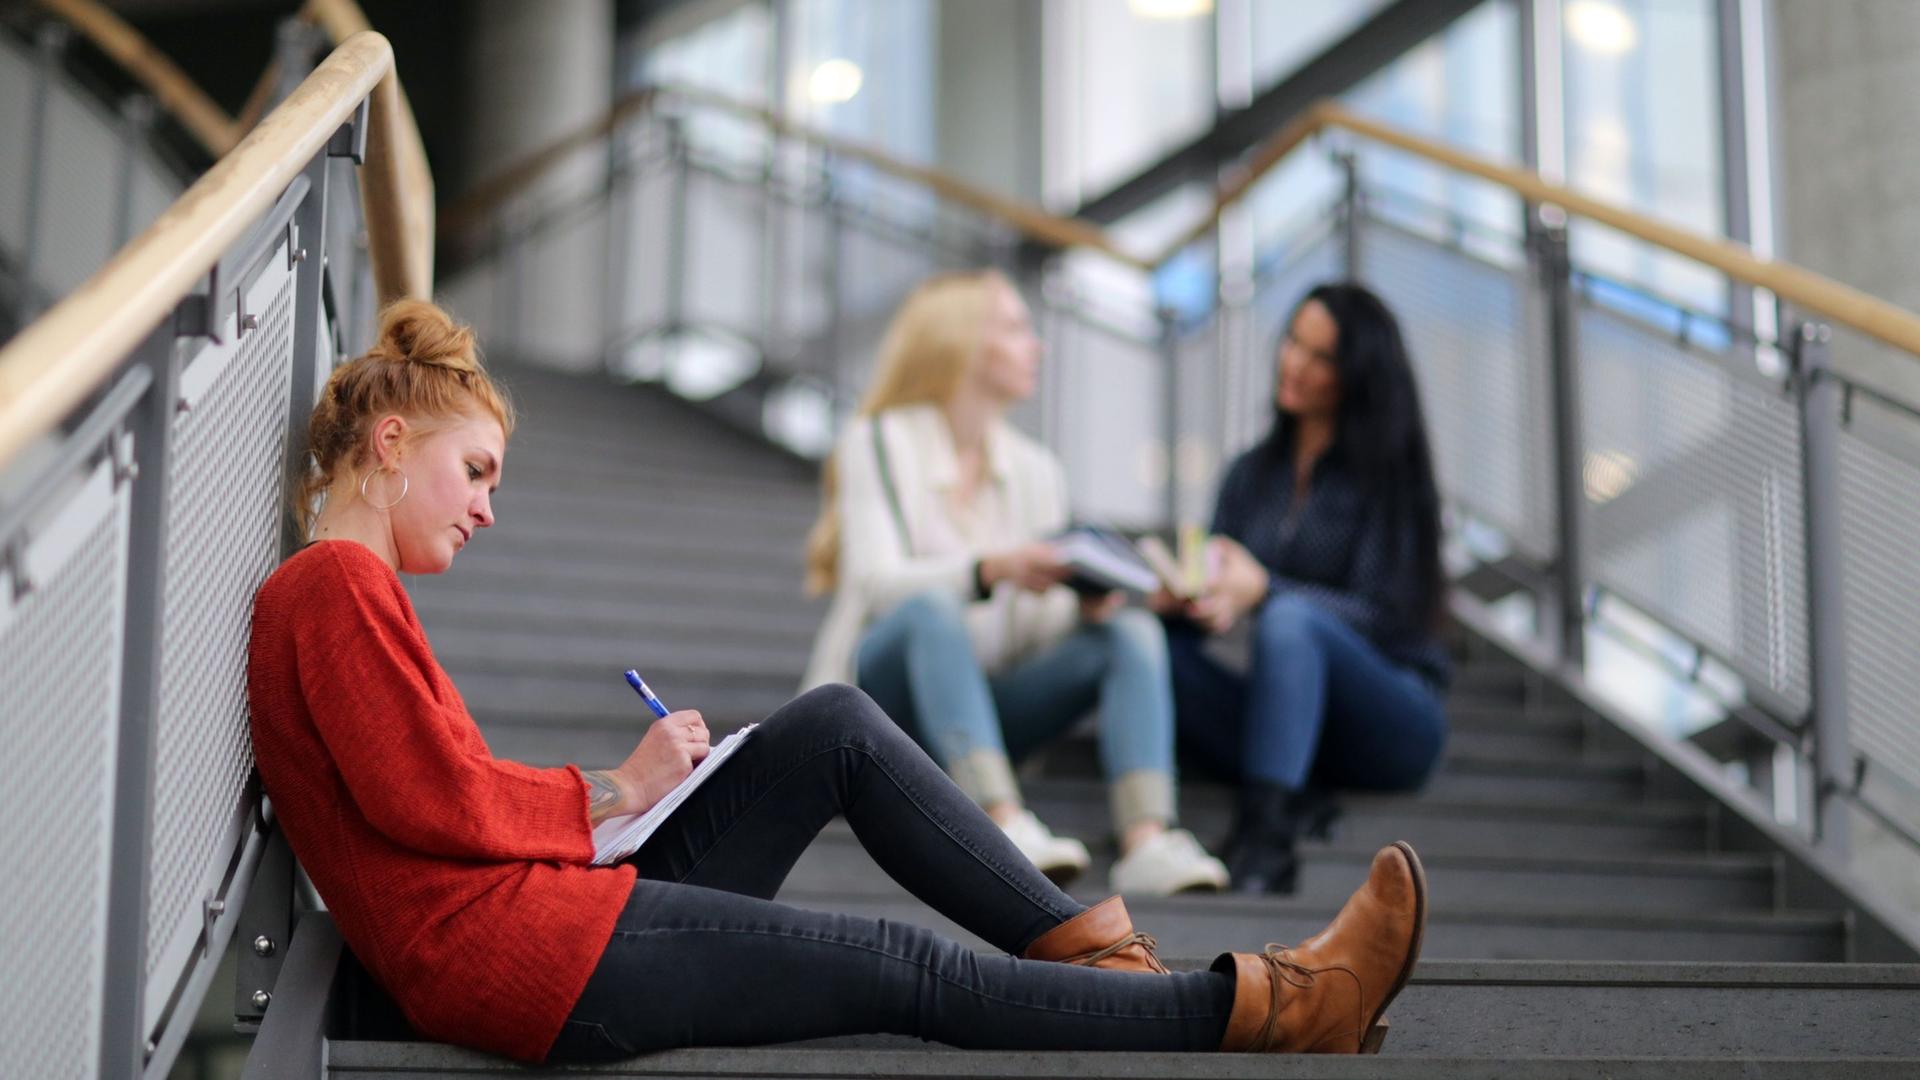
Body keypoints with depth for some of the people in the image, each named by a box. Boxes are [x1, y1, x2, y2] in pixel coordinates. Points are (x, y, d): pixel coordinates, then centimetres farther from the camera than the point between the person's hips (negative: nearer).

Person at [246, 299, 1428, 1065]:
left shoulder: (340, 592, 21)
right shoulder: (336, 582, -10)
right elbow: (429, 798, -19)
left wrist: (610, 793, 3)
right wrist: (613, 794, -5)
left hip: (557, 903, 10)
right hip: (534, 959, -10)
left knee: (837, 725, 6)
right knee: (916, 972, -7)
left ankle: (1095, 951, 6)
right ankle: (1263, 1008, 1)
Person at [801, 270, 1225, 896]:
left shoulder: (1034, 469, 13)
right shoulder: (877, 444, -2)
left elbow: (1040, 619, 4)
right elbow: (876, 582, -18)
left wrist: (1084, 601, -20)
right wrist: (990, 569, -35)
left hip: (981, 706, 5)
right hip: (884, 696, -5)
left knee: (1133, 630, -19)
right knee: (933, 609, -36)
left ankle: (1146, 842, -41)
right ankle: (1005, 822, -51)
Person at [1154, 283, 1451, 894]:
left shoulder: (1388, 475, -4)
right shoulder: (1253, 473, 13)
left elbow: (1378, 619, -12)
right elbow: (1216, 581, 8)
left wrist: (1262, 591, -28)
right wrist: (1183, 597, -18)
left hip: (1395, 721, -5)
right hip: (1292, 713, 5)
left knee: (1288, 616, -35)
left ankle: (1264, 834, -48)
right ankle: (1295, 797, -29)